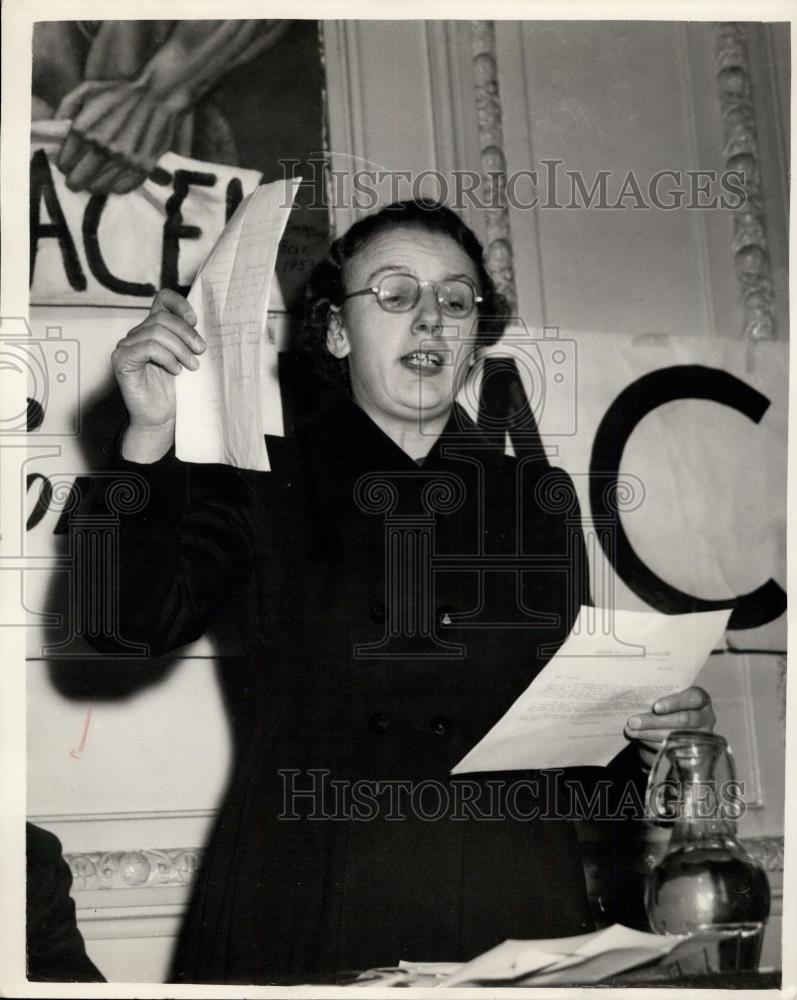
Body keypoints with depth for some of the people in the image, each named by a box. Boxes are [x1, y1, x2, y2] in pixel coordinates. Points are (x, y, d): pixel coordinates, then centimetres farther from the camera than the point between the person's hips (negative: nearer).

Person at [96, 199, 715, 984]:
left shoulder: (540, 495, 12)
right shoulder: (258, 484, 5)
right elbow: (142, 618, -10)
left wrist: (658, 724, -4)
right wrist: (149, 439, -20)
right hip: (305, 912, -2)